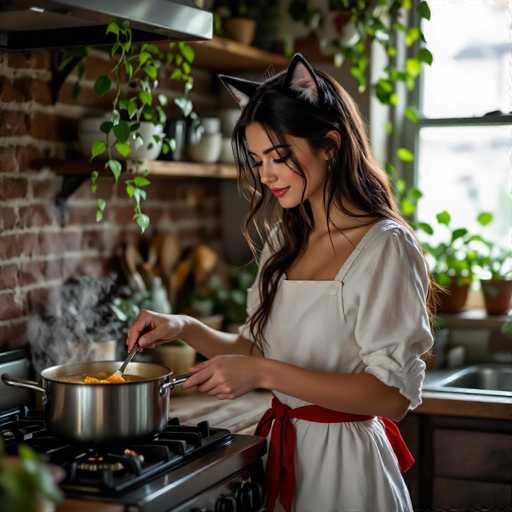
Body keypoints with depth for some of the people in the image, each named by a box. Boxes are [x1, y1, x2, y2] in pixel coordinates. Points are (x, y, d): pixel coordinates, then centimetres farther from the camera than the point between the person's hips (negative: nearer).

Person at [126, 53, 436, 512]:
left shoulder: (385, 247, -17)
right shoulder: (283, 241, 6)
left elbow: (394, 396, -22)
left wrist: (263, 373, -27)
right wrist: (184, 329, -5)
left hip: (343, 462, -6)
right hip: (283, 451, 7)